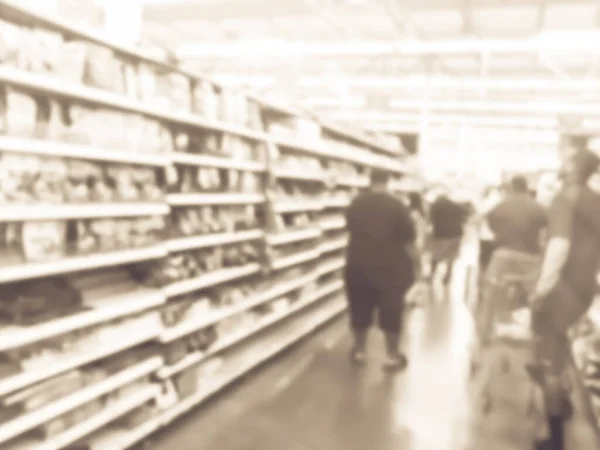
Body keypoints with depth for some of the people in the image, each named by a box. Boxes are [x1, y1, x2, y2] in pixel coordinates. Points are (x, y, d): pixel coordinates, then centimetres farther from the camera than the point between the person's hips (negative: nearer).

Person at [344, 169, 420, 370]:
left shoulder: (355, 204, 4)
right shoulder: (397, 205, -11)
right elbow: (408, 241, -9)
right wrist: (415, 264, 2)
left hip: (358, 265, 4)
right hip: (390, 267, -3)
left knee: (360, 309, 13)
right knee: (391, 311, 7)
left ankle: (359, 350, 25)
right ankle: (392, 356, 15)